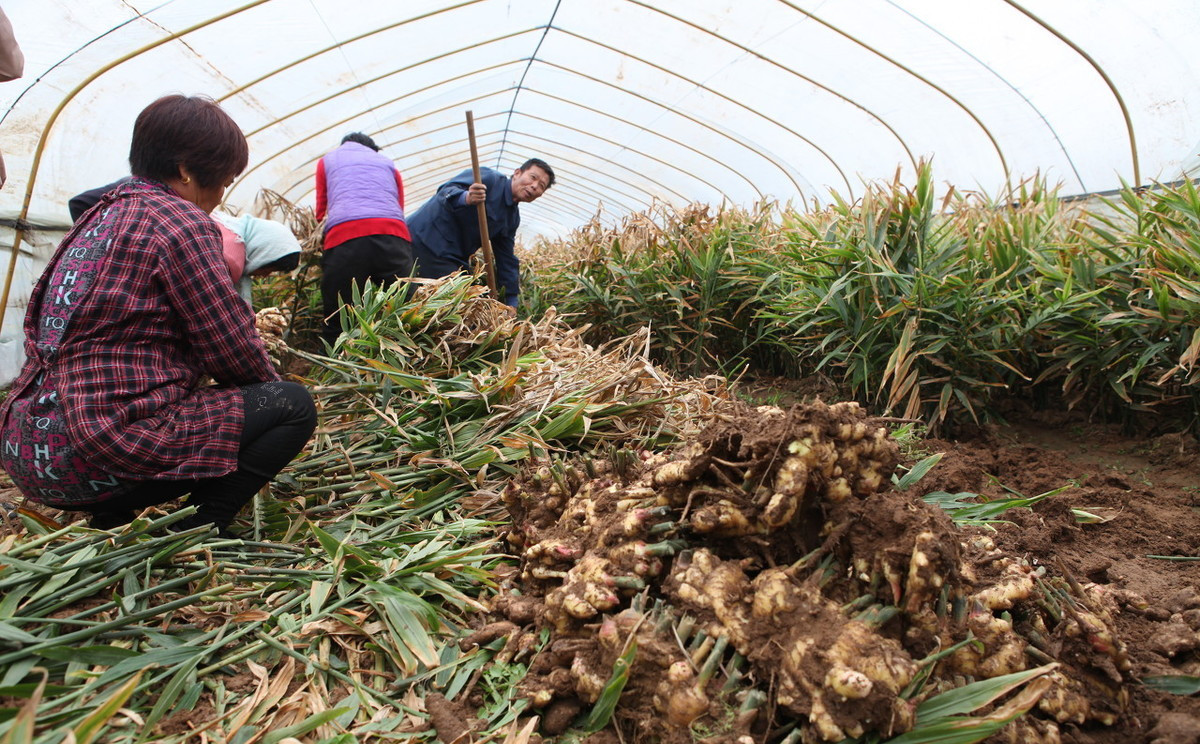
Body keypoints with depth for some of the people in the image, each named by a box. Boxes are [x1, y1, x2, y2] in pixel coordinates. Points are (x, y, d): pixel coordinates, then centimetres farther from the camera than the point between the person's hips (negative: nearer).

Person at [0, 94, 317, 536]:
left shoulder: (101, 216, 17)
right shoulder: (180, 220, -10)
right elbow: (233, 349, -10)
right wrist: (271, 391, 11)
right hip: (97, 448, -10)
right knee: (292, 406, -7)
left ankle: (109, 520, 17)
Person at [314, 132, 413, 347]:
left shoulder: (327, 159, 30)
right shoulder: (387, 162, 32)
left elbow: (322, 211, 29)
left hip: (344, 239, -1)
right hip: (393, 235, 1)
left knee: (337, 326, 2)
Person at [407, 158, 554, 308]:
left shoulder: (513, 217, 13)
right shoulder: (489, 179, -11)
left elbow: (507, 260, 16)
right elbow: (446, 190, -22)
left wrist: (511, 303, 12)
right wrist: (465, 198, -46)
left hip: (455, 258, 9)